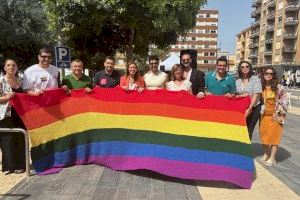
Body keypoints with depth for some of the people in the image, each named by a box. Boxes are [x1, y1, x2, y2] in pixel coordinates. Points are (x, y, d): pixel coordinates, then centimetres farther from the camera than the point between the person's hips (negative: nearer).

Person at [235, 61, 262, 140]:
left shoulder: (255, 79, -5)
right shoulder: (237, 80, 6)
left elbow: (256, 95, -12)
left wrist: (249, 108, -19)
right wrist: (243, 95, -14)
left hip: (254, 108, -3)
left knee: (249, 130, 1)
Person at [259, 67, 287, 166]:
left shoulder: (278, 87, -7)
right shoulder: (261, 87, 1)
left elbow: (283, 101, -5)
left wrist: (280, 114, -8)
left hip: (275, 115, -3)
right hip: (264, 115, 3)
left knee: (274, 135, 0)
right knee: (264, 134, 8)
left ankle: (272, 158, 8)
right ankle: (266, 154, 27)